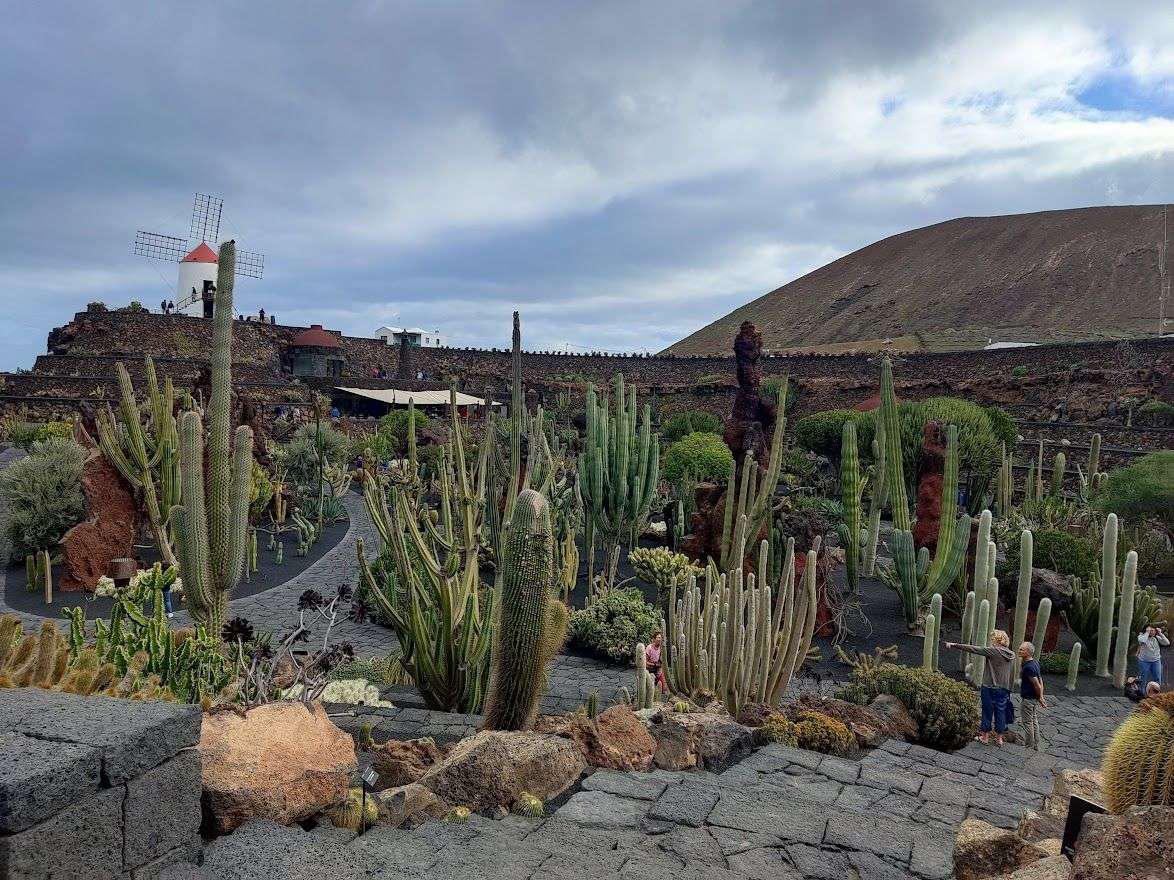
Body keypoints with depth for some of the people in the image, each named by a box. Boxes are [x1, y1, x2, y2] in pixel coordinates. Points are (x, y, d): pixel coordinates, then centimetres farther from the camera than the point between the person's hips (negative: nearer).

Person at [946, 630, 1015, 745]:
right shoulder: (1010, 654, 4)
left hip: (990, 688, -5)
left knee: (987, 711, 6)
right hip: (1004, 689, 5)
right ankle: (999, 738, 19)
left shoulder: (993, 651, -15)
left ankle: (985, 737, 16)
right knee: (1000, 712, 12)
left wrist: (954, 645, -14)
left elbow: (973, 649, -16)